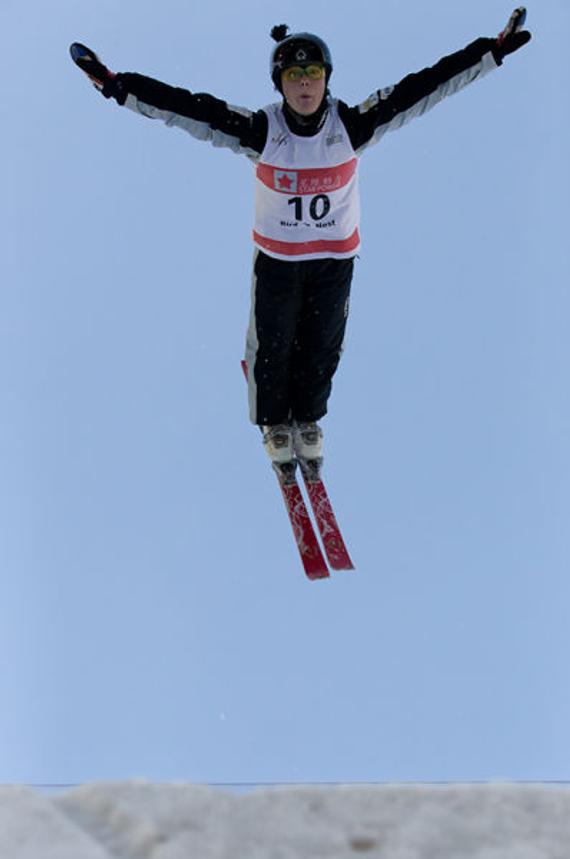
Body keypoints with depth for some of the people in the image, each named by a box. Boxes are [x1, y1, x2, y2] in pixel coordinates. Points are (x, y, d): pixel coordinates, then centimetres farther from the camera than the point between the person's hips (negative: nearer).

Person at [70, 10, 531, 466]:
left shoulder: (352, 125, -20)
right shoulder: (260, 131, -23)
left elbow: (422, 88, -20)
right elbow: (188, 108, -25)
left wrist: (492, 53, -22)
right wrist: (116, 85, -33)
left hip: (336, 257, 1)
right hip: (275, 257, -1)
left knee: (321, 345, 18)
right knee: (272, 345, 14)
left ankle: (308, 418, 46)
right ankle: (274, 422, 41)